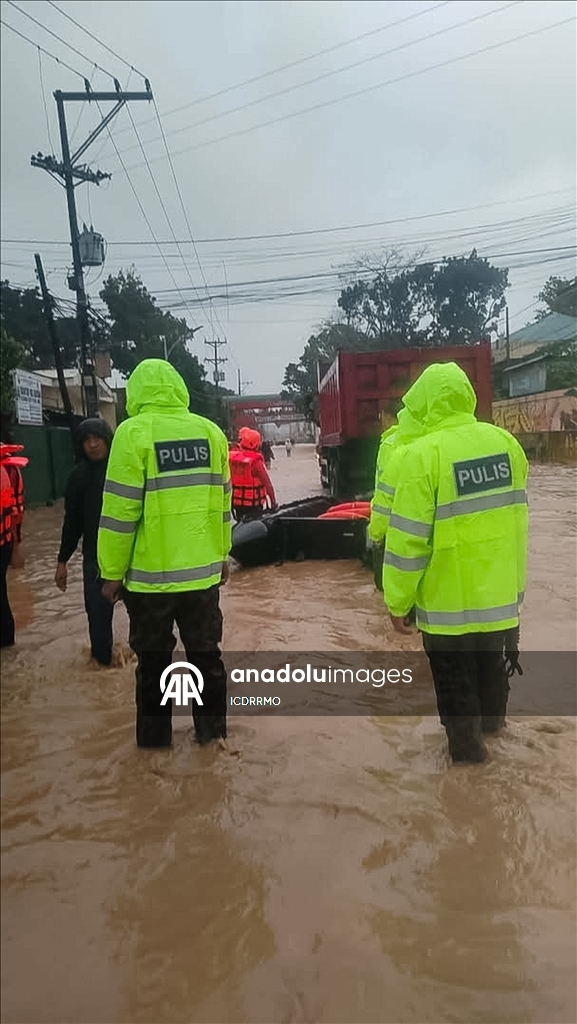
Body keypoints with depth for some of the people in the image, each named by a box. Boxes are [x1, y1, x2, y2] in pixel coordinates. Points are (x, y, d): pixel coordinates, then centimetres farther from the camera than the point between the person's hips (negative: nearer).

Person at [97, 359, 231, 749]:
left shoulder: (134, 432, -12)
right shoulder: (211, 432, 3)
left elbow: (121, 511, -14)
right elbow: (222, 502, 8)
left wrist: (113, 572, -6)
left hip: (150, 573, -4)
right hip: (203, 570, 4)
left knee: (153, 660, 13)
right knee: (206, 652, 17)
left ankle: (155, 736, 26)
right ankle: (212, 728, 29)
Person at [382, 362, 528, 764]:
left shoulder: (424, 453, -20)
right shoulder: (506, 442, -1)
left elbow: (409, 538, -19)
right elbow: (516, 518, 9)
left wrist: (398, 601, -8)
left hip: (449, 597, -6)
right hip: (502, 590, 6)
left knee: (455, 678, 15)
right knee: (493, 660, 28)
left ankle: (467, 742, 32)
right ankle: (491, 719, 50)